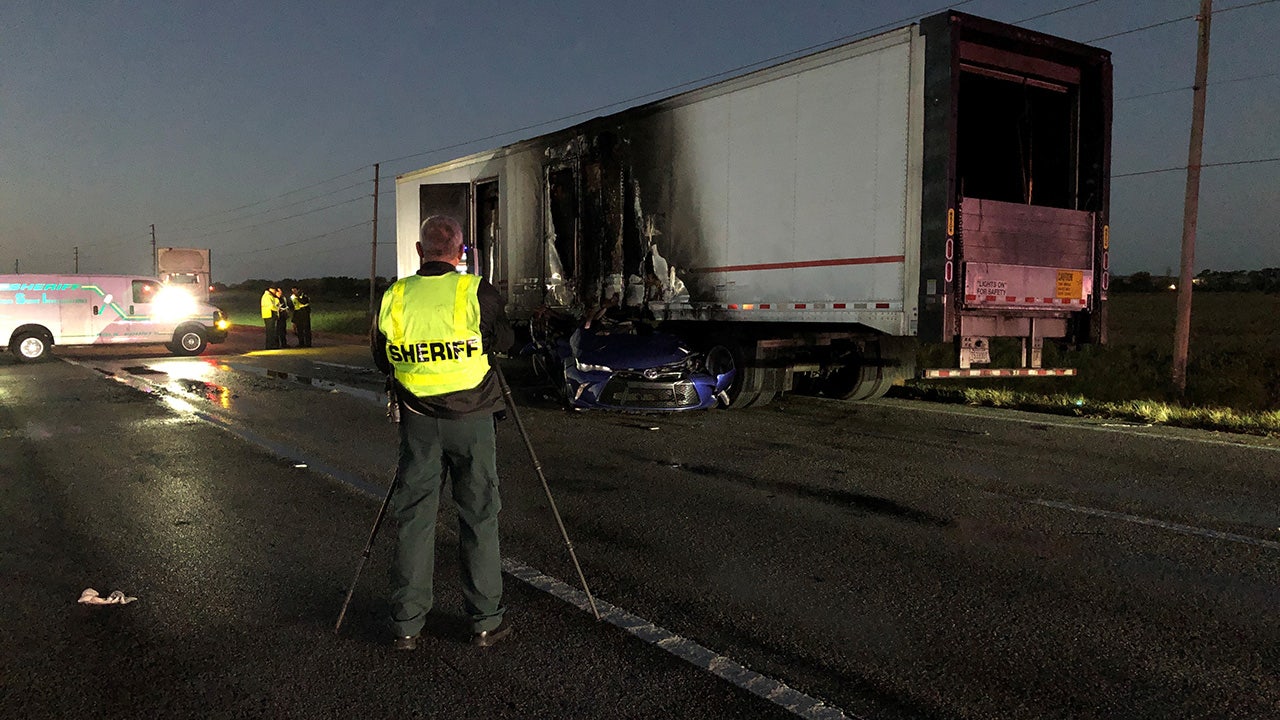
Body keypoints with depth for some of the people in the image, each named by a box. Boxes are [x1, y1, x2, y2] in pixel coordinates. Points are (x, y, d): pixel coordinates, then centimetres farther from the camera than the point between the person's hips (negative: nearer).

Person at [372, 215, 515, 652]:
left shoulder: (395, 296, -1)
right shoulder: (476, 293, -9)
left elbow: (382, 360, 9)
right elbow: (504, 341, 5)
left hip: (417, 420, 2)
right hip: (471, 417, -2)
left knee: (413, 518, 10)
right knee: (478, 517, 8)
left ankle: (406, 625, 17)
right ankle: (486, 621, 15)